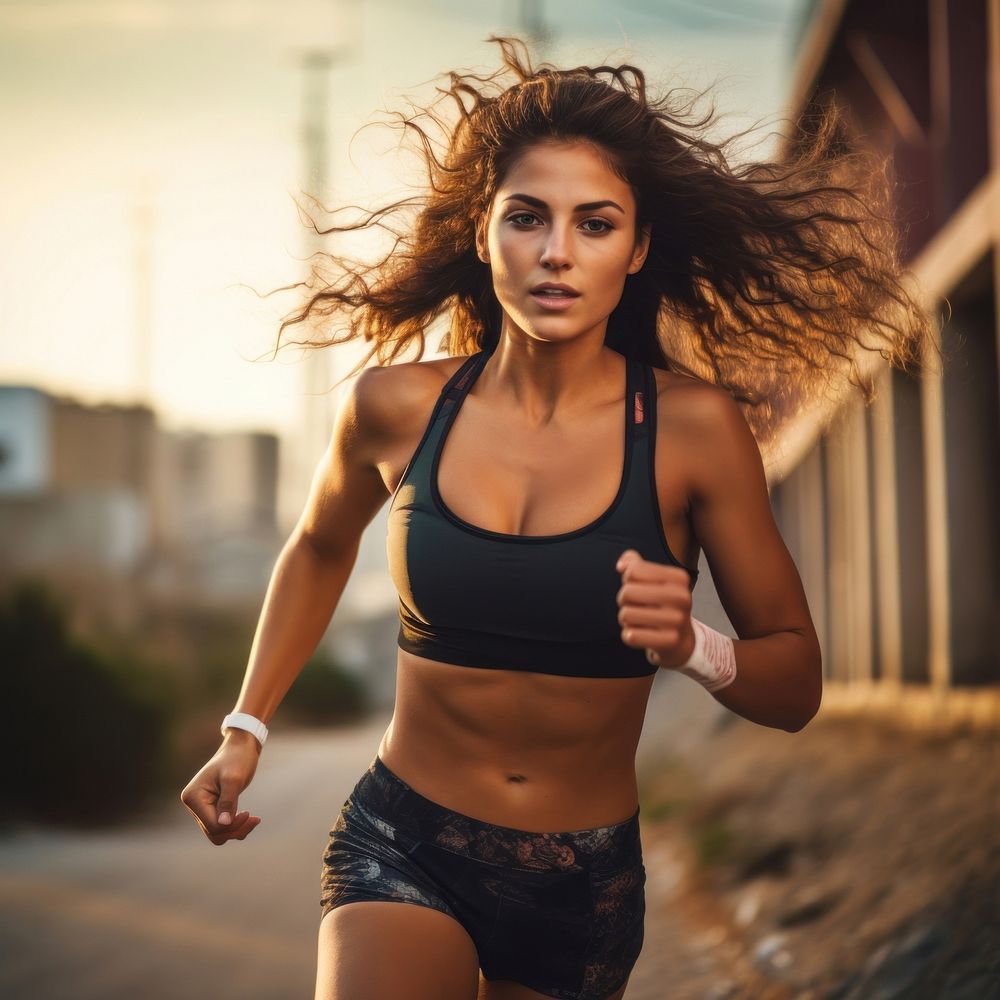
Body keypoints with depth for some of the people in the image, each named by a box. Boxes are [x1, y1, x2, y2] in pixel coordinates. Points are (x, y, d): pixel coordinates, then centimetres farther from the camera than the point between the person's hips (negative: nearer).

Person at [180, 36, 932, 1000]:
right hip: (404, 850, -1)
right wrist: (246, 729, 15)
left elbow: (795, 684, -5)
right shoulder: (397, 406, -7)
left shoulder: (693, 426, -11)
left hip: (587, 884, 1)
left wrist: (693, 648, -25)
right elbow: (319, 551, 16)